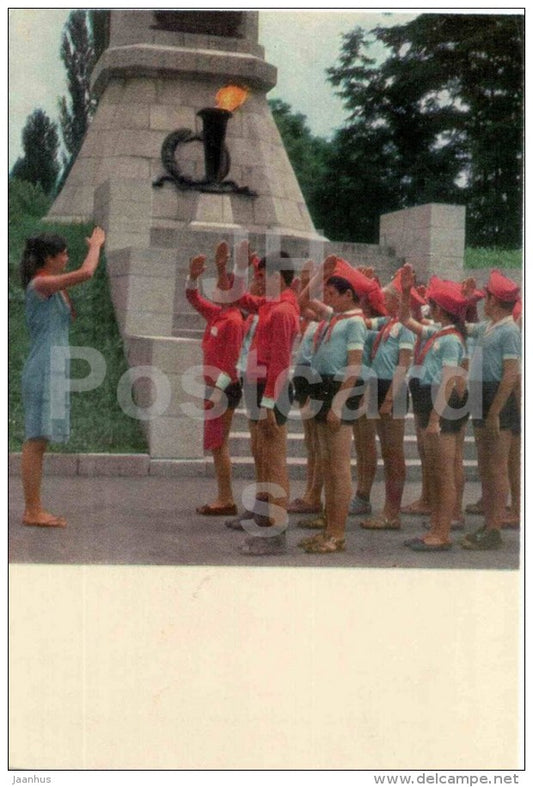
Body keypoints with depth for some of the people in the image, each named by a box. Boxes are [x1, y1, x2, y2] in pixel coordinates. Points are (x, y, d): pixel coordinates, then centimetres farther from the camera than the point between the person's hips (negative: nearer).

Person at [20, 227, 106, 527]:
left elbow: (72, 316, 22)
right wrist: (96, 244, -3)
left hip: (53, 370, 10)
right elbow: (86, 273, -21)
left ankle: (35, 509, 14)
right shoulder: (41, 283, -11)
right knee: (36, 441, -7)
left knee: (39, 441, 10)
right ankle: (32, 511, -5)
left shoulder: (52, 286, 17)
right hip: (44, 369, -10)